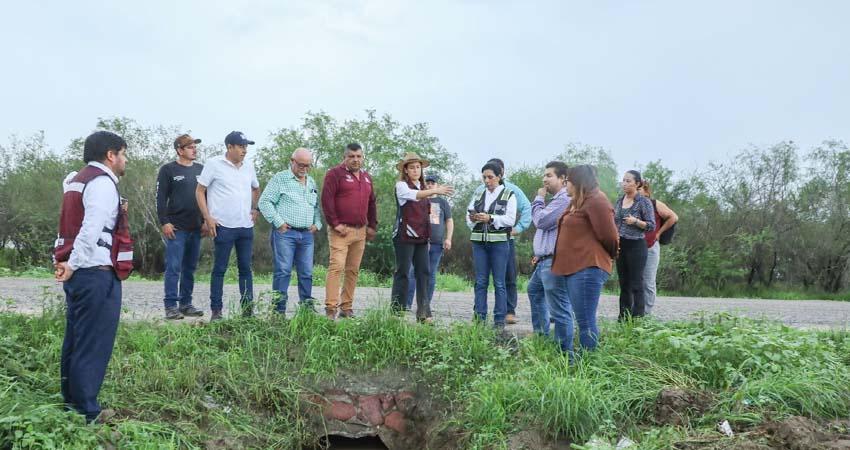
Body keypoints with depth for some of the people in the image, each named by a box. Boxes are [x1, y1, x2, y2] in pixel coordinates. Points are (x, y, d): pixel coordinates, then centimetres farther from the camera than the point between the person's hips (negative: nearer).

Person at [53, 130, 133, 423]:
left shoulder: (77, 179, 20)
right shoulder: (102, 182, -12)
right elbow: (92, 229, -23)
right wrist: (74, 264, -19)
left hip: (78, 274, 10)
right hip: (96, 274, -10)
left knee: (76, 341, 16)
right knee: (93, 346, -4)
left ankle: (70, 403, 25)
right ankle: (85, 414, 1)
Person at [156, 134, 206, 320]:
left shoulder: (201, 170, 13)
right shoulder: (168, 170, 0)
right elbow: (161, 198, -4)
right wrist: (164, 222, -11)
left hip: (196, 228, 5)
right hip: (176, 228, -5)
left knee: (190, 268, 9)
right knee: (173, 267, -6)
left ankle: (186, 303, 16)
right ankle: (171, 306, -1)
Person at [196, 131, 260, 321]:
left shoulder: (248, 166, 11)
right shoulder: (214, 164, -4)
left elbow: (256, 188, 28)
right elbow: (200, 191, -2)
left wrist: (255, 209, 14)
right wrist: (208, 218, -9)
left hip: (246, 226, 5)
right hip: (223, 227, -5)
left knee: (245, 268, 8)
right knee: (219, 269, 1)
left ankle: (248, 309, 15)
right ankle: (216, 310, 9)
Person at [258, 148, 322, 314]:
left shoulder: (311, 182, 19)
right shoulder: (280, 178, 0)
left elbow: (317, 207, 26)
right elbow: (264, 202, -5)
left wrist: (317, 224, 9)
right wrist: (278, 222, -10)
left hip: (307, 234, 6)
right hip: (285, 232, -5)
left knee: (307, 273, 7)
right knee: (283, 271, -7)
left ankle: (308, 308, 14)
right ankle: (279, 310, -3)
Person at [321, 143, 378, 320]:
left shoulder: (366, 177, 20)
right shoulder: (335, 174, -1)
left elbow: (372, 203, 25)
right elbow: (327, 200, -9)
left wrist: (372, 226, 17)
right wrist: (335, 224, -13)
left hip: (361, 231, 6)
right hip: (341, 230, -6)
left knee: (353, 270, 6)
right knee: (336, 267, -13)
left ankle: (347, 307, 12)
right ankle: (331, 308, -12)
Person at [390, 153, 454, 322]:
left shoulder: (423, 187, 16)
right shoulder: (401, 185, -4)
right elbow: (414, 196, -25)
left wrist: (427, 235, 16)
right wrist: (435, 191, -40)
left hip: (421, 237, 6)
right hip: (405, 236, -6)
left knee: (424, 272, 1)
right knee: (402, 273, -3)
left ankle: (423, 313, 3)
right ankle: (397, 311, 4)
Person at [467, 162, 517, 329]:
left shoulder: (509, 195, 3)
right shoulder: (478, 195, 15)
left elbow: (510, 219, -8)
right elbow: (469, 218, 11)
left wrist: (490, 218, -18)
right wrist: (473, 218, -12)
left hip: (499, 242, -3)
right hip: (479, 242, 4)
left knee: (499, 283, 0)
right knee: (480, 282, 4)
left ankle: (500, 320, 5)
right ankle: (479, 318, 9)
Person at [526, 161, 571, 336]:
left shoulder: (564, 199, -16)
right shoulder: (556, 199, 20)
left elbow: (540, 220, -19)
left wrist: (539, 199, -2)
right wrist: (540, 254, 21)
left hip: (554, 262, -12)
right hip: (545, 261, 12)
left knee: (559, 304, -10)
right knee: (534, 290, 26)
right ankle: (540, 332, 35)